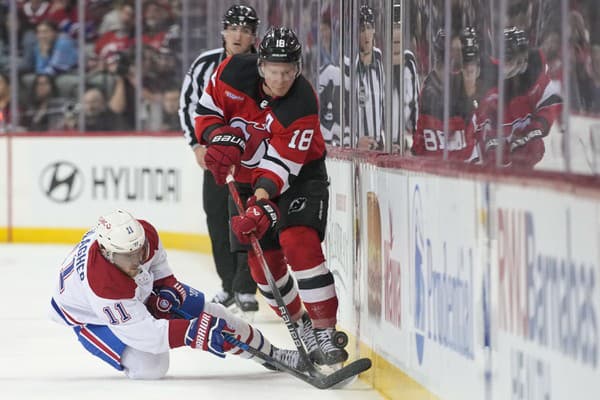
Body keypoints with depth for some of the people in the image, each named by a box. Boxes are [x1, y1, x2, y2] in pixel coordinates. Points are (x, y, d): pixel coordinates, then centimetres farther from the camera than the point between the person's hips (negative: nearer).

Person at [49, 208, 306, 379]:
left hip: (143, 289, 6)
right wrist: (194, 333, -46)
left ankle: (269, 355, 24)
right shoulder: (102, 285, -45)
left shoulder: (144, 232, -28)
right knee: (149, 367, -28)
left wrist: (167, 285, -13)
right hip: (91, 317, -6)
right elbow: (145, 334, -41)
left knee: (210, 314, 3)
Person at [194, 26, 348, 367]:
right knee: (263, 258, 2)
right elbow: (207, 111, -3)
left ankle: (324, 333, -22)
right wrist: (219, 138, -23)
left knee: (299, 243, -24)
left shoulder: (303, 105, -28)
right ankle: (300, 326, 22)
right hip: (247, 174, 4)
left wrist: (263, 202, -42)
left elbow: (282, 165, -30)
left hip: (297, 176, -4)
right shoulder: (234, 73, -18)